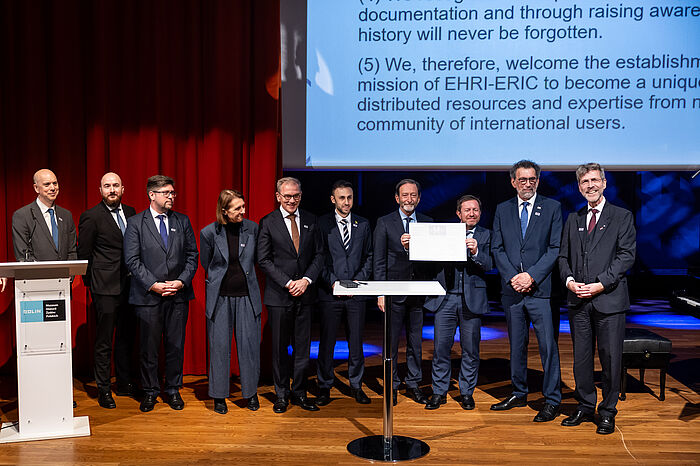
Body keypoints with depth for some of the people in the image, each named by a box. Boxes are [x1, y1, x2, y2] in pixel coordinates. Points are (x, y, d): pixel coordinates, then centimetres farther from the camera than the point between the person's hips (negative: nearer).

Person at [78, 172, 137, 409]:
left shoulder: (130, 212, 10)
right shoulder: (91, 216, -6)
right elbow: (83, 254, -3)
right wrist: (91, 283, -1)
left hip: (129, 285, 6)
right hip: (105, 287, -5)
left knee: (126, 337, 14)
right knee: (104, 341, 3)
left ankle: (124, 383, 27)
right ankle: (104, 390, 13)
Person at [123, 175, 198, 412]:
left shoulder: (182, 221, 9)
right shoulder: (135, 223, 1)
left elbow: (192, 255, 8)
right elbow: (132, 260, -4)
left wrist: (182, 281, -6)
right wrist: (153, 284, -13)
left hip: (178, 295, 2)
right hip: (148, 295, -2)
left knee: (176, 346, 7)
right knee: (148, 347, 5)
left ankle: (173, 390, 22)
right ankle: (150, 391, 20)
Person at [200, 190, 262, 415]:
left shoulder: (252, 228, -2)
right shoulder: (209, 233, -6)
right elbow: (205, 264, 8)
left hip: (247, 296, 1)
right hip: (220, 297, -1)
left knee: (249, 343, 3)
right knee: (219, 345, 4)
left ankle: (251, 392, 20)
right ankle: (219, 396, 17)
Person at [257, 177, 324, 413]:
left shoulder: (311, 220, 8)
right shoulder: (268, 222, -1)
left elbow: (319, 254, 7)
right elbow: (264, 260, -4)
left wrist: (306, 280, -8)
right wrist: (288, 283, -12)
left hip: (305, 293, 3)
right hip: (278, 295, -2)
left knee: (303, 346, 7)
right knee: (280, 347, 5)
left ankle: (299, 393, 21)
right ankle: (282, 395, 19)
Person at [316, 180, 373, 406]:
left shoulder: (363, 225, 9)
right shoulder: (322, 224, 1)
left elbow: (369, 256, 11)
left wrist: (359, 279, -3)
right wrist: (332, 282, -10)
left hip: (356, 293, 2)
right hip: (329, 293, -2)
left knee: (356, 341, 8)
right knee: (326, 342, 4)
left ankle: (356, 385, 22)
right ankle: (325, 387, 17)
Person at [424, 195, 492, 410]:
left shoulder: (485, 235, 7)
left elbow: (488, 265, -6)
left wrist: (475, 252, -24)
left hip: (472, 299, 0)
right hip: (445, 297, 0)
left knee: (470, 349, 6)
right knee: (441, 347, 2)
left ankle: (467, 392, 21)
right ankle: (439, 392, 16)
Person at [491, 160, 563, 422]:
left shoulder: (552, 208, 2)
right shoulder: (502, 210, 11)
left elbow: (555, 248, -4)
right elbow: (497, 248, 7)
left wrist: (531, 275, -14)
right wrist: (512, 277, -7)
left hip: (541, 288, -3)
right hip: (511, 290, 3)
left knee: (548, 346, -3)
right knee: (516, 344, 13)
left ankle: (552, 400, 8)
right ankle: (519, 393, 26)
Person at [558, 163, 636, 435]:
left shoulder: (622, 217, 3)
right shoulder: (573, 219, 16)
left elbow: (627, 255, -6)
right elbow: (563, 256, 14)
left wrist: (600, 284, -14)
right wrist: (569, 280, -5)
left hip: (609, 299, -4)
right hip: (578, 301, 4)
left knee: (610, 358, 2)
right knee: (581, 357, 9)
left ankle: (607, 413, 16)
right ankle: (585, 407, 23)